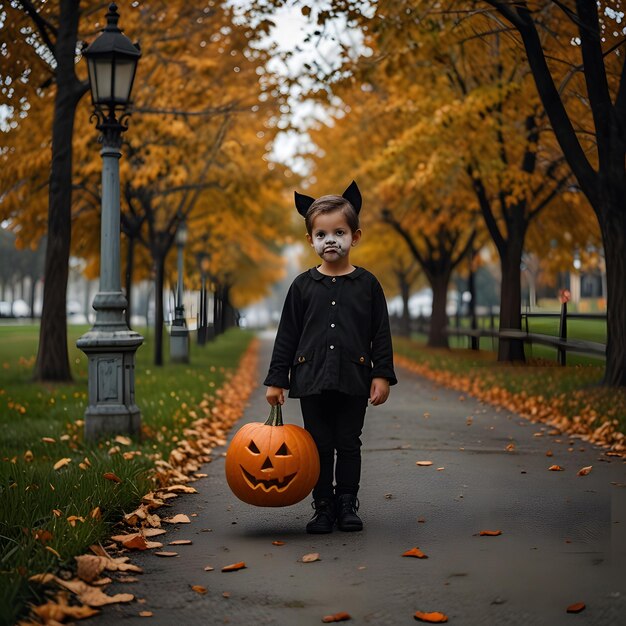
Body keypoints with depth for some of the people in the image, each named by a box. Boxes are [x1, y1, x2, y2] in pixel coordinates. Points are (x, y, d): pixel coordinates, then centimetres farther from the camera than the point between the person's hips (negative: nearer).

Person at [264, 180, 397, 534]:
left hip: (354, 381, -1)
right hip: (312, 380, 1)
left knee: (349, 445, 6)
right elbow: (287, 334, 5)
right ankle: (323, 507, 16)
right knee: (320, 446, 6)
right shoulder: (303, 286, 4)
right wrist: (276, 379, 2)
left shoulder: (367, 284, 2)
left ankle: (348, 505, 18)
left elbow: (381, 335, 3)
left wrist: (382, 376, -4)